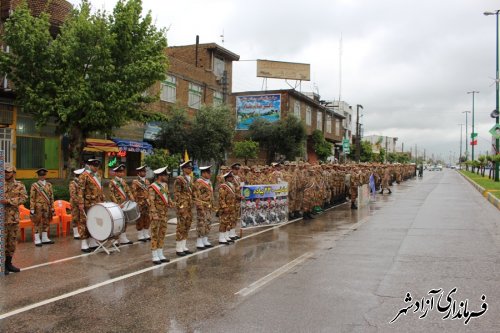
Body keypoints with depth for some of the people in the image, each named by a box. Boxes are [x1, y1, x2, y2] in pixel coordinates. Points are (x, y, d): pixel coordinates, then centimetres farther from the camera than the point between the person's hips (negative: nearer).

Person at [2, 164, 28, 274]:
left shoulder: (19, 185, 6)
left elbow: (23, 197, -9)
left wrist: (9, 201, -20)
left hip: (14, 217, 3)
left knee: (12, 242, 11)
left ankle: (8, 263, 24)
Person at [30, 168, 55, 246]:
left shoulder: (49, 185, 10)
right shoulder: (34, 185, -3)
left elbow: (51, 197, 11)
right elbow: (32, 198, -6)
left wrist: (52, 208, 8)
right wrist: (32, 209, -11)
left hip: (47, 207, 5)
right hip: (38, 207, -5)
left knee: (46, 222, 10)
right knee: (37, 223, -1)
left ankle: (45, 238, 20)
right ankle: (37, 240, 4)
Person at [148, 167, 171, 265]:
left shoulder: (165, 185, 10)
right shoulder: (152, 187, -14)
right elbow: (151, 202, -18)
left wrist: (169, 202, 5)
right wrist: (154, 214, -22)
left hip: (164, 214, 8)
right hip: (156, 214, -8)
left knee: (162, 234, 12)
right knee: (155, 235, -1)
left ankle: (160, 255, 20)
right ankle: (155, 257, 5)